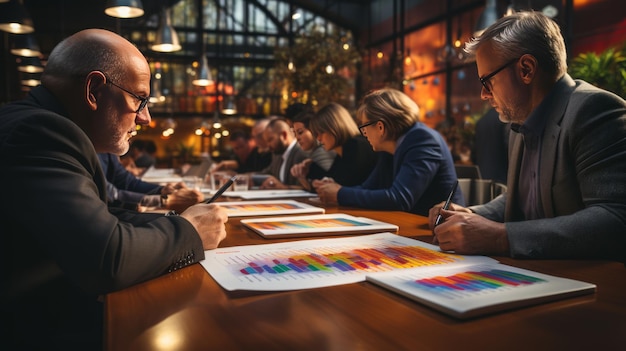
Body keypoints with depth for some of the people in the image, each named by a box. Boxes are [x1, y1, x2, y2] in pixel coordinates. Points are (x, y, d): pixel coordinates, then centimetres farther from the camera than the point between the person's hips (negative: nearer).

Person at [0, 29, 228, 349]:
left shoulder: (39, 125, 8)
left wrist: (174, 222, -2)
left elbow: (96, 219, 10)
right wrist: (187, 231, -14)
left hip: (54, 313, 9)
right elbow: (109, 260, -30)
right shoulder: (40, 132, -22)